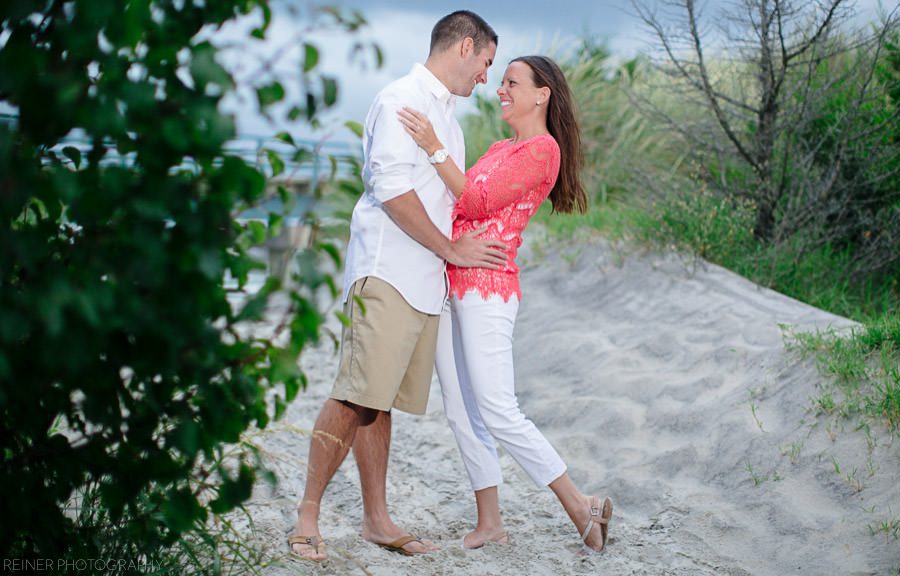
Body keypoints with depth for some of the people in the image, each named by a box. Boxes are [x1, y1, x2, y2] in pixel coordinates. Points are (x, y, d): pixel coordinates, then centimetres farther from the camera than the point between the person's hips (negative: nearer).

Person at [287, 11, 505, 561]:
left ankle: (377, 519, 11)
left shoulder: (448, 116, 24)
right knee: (355, 397, -12)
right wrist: (451, 249, -9)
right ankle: (308, 516, -5)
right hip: (387, 274, -9)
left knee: (380, 401, 9)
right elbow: (391, 188, -14)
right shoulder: (401, 98, -5)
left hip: (427, 283, 9)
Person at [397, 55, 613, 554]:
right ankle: (489, 521, 14)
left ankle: (581, 507, -2)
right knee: (460, 413, 8)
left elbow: (479, 200, -14)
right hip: (450, 284, 9)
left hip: (487, 287, -9)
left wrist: (434, 148, -17)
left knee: (497, 413, -12)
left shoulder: (542, 149, -8)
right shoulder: (500, 148, 20)